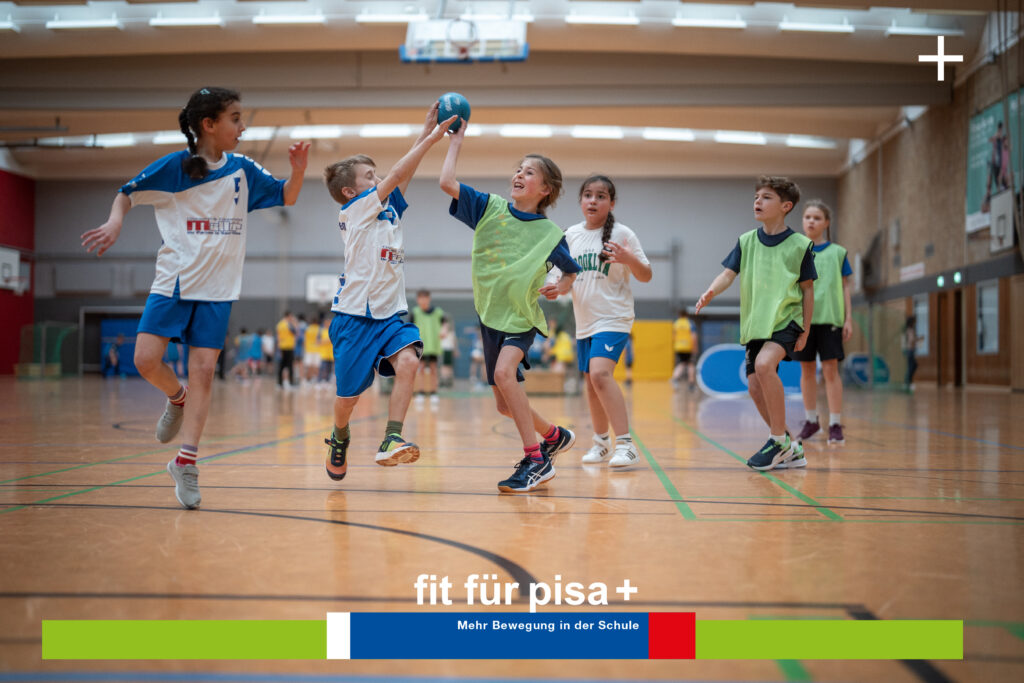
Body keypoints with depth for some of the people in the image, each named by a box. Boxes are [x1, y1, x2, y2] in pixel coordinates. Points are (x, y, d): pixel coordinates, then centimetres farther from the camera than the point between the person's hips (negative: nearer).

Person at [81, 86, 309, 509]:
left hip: (217, 288, 2)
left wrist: (298, 169, -9)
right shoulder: (174, 167, -5)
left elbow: (286, 197, 11)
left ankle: (185, 462, 1)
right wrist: (115, 221, -15)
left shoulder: (241, 170, 4)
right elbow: (127, 193, 4)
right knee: (146, 360, -12)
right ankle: (177, 399, 23)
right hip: (173, 280, -2)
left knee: (203, 370, -5)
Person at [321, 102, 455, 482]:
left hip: (390, 315, 5)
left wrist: (427, 133, -1)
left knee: (408, 361, -24)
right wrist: (431, 138, -14)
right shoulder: (354, 211, -6)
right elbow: (397, 175, -14)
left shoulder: (389, 208, 13)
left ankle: (390, 442, -27)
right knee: (348, 396, 3)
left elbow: (404, 175, 4)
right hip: (354, 315, -5)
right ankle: (340, 438, 35)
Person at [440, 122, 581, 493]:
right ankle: (555, 435, 37)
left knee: (504, 372, -32)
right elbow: (447, 183, -10)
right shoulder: (490, 207, -1)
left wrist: (562, 286, -12)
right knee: (505, 405, 9)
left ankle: (535, 460, -24)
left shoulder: (550, 233, -6)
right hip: (490, 313, 4)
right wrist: (456, 142, -4)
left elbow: (571, 270, 9)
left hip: (523, 317, -4)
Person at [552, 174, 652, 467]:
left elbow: (646, 276, -4)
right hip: (584, 320, 6)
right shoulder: (571, 235, 7)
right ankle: (601, 442, 30)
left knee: (600, 372, -25)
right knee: (591, 383, 12)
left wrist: (630, 260, -24)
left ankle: (625, 444, -24)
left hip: (614, 317, -6)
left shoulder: (622, 234, -6)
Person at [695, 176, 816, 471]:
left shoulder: (799, 245, -3)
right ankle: (789, 449, 19)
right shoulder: (746, 241, 6)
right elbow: (729, 273, -2)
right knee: (755, 386, 1)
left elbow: (807, 289, 2)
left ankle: (779, 440, -16)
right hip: (754, 323, 5)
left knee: (764, 364, -30)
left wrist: (805, 330, 1)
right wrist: (711, 291, -23)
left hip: (786, 319, -5)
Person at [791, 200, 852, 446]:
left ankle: (835, 424, -2)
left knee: (830, 369, -6)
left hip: (829, 317, -1)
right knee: (807, 370, 8)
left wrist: (848, 319, 3)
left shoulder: (837, 253, 5)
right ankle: (811, 420, 21)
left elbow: (845, 287, 8)